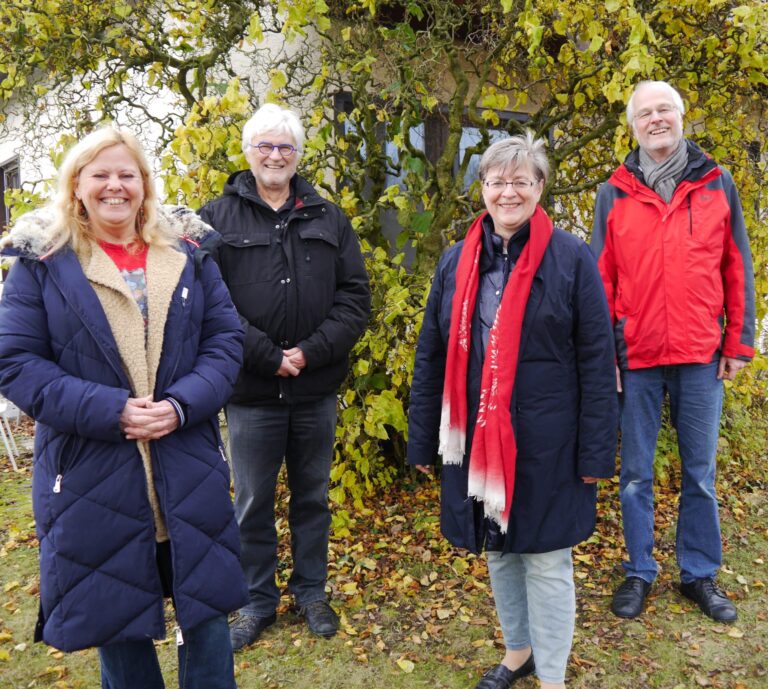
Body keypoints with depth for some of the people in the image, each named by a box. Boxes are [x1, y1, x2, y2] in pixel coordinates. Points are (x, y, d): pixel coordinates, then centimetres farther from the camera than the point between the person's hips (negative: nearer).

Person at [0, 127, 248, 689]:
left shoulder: (188, 252, 5)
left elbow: (226, 339, 2)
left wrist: (181, 405, -15)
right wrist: (109, 411, -18)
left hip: (189, 471, 2)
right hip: (91, 477, -1)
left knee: (207, 607, 14)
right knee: (116, 619, 15)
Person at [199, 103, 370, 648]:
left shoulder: (329, 219, 7)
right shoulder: (217, 219, 0)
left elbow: (355, 297, 0)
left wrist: (310, 352, -13)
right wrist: (268, 357, -15)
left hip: (317, 388, 2)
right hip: (251, 390, -2)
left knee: (313, 496, 16)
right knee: (253, 501, 11)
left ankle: (311, 591, 35)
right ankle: (259, 600, 31)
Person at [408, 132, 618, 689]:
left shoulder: (572, 259, -6)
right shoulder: (457, 262, 5)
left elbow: (597, 361, -6)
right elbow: (431, 356, 8)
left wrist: (596, 450, -8)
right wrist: (422, 440, 8)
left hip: (545, 444, -4)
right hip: (476, 440, 4)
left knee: (547, 560, 9)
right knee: (498, 552, 19)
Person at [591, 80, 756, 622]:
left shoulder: (716, 184, 5)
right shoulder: (615, 194, 4)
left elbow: (737, 268, 6)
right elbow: (601, 278, 3)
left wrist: (738, 342, 3)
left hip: (701, 356, 1)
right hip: (636, 358, 0)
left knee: (700, 474, 11)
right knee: (636, 473, 10)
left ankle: (700, 574, 28)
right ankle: (639, 572, 26)